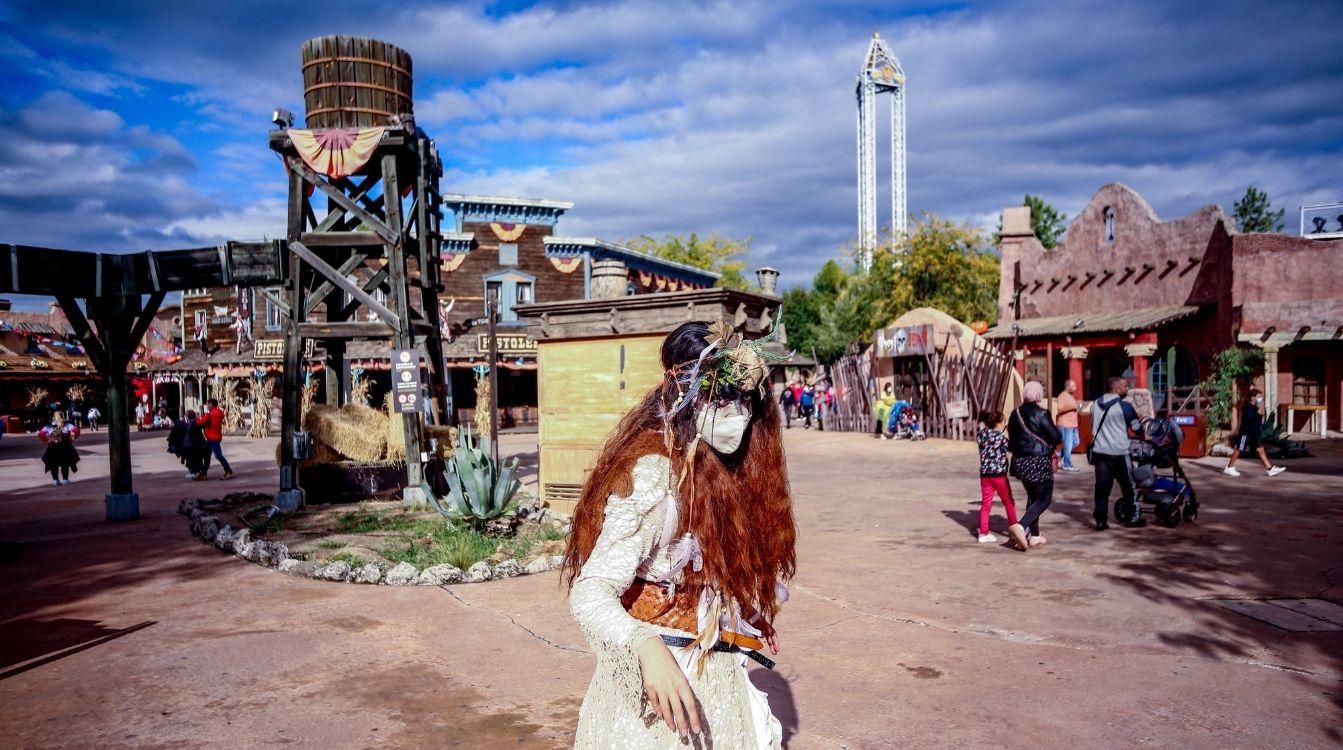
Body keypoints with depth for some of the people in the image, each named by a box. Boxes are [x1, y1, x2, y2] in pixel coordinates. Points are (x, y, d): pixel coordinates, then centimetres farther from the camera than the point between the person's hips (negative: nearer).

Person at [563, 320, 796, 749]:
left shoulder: (728, 473, 3)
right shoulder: (655, 475, -22)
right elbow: (589, 593, -31)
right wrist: (647, 647, -46)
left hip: (716, 683, 8)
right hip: (660, 687, -8)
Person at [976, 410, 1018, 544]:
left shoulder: (981, 435, 0)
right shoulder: (1001, 437, -12)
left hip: (985, 474, 5)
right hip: (999, 474, -5)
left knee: (986, 503, 7)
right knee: (1009, 503, 12)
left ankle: (983, 533, 6)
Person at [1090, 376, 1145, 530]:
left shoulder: (1095, 405, 8)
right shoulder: (1124, 406, -10)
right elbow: (1137, 428, -1)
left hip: (1099, 452, 5)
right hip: (1119, 452, -5)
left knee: (1102, 486, 6)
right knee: (1129, 486, 11)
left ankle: (1100, 520, 4)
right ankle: (1132, 518, 19)